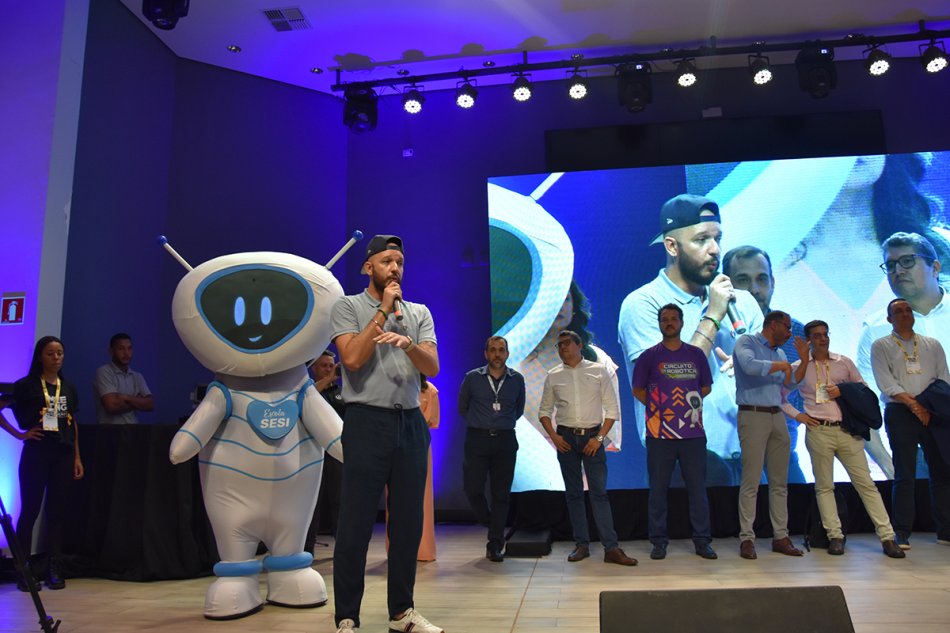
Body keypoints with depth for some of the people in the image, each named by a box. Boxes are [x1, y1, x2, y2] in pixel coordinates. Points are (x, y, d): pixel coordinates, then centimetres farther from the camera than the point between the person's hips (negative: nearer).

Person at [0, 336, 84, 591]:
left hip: (63, 454, 4)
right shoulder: (26, 385, 0)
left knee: (57, 511, 5)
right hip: (36, 453, -4)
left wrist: (77, 457, 11)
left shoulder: (69, 388, 13)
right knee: (30, 510, 0)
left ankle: (54, 569, 12)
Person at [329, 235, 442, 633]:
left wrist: (407, 342, -19)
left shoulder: (419, 312, 12)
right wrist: (384, 310, -9)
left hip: (411, 423, 5)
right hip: (367, 422, -4)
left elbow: (432, 368, 1)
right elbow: (352, 358, -13)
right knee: (355, 525, 0)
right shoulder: (348, 307, 2)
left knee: (408, 523, 10)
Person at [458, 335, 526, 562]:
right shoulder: (472, 378, 0)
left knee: (501, 493, 1)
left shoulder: (517, 379, 5)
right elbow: (462, 407, 13)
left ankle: (495, 545, 11)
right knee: (473, 488, -6)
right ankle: (491, 525, 22)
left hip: (505, 440, 1)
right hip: (477, 439, -1)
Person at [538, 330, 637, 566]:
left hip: (592, 437, -2)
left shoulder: (598, 371, 1)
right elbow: (544, 410, 12)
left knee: (599, 492, -5)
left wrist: (599, 438, -9)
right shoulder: (553, 376, 6)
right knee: (573, 493, 6)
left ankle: (611, 548, -4)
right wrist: (553, 436, -2)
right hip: (566, 438, 2)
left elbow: (612, 408, 0)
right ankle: (582, 545, 14)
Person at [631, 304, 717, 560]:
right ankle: (659, 541, 13)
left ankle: (702, 540, 15)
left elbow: (706, 386, 18)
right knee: (658, 489, 4)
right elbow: (638, 390, 9)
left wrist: (689, 402, 5)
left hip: (693, 433, 1)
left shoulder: (696, 354, 9)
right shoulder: (649, 356, 4)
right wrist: (659, 407, 2)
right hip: (659, 433, -1)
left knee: (698, 488, 4)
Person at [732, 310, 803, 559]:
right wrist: (781, 365, -13)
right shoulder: (746, 342, -1)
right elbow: (749, 365, -22)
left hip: (778, 417, 7)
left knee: (779, 481, 8)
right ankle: (747, 538, -1)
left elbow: (791, 383, 24)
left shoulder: (780, 353, 20)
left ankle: (780, 536, 15)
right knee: (751, 481, -7)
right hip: (753, 415, -7)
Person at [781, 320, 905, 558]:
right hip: (819, 431, -1)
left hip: (847, 431, 1)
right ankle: (835, 536, 11)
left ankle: (887, 537, 4)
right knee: (824, 486, 3)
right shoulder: (798, 367, 5)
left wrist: (843, 391, -4)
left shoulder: (844, 362, 11)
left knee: (866, 483, 0)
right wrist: (797, 415, -5)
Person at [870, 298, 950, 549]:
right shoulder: (881, 346, 7)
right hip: (900, 413, -3)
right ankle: (902, 534, 0)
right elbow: (886, 383, -4)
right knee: (904, 475, -4)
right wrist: (913, 404, -14)